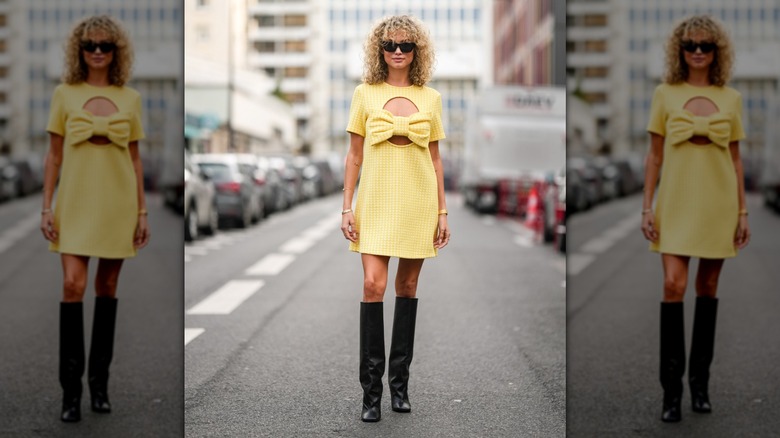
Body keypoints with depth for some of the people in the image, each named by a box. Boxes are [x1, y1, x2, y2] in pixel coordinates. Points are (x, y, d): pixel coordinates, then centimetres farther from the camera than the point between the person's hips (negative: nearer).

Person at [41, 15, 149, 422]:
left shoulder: (130, 99, 7)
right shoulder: (64, 94, 4)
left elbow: (135, 159, 9)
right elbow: (54, 156, 4)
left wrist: (142, 211, 6)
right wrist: (46, 206, -2)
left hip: (117, 204, 2)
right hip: (76, 202, -1)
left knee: (107, 287, 8)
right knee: (73, 285, -12)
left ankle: (99, 381, 20)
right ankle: (70, 388, -4)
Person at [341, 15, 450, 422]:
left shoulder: (430, 98, 7)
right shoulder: (365, 94, 4)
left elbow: (435, 158, 10)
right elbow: (355, 155, 5)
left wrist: (442, 211, 7)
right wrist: (347, 206, -1)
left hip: (417, 203, 2)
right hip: (376, 201, -2)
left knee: (408, 286, 7)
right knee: (374, 285, -12)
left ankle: (399, 383, 19)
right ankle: (371, 391, -4)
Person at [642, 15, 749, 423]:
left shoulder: (731, 99, 7)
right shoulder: (665, 94, 3)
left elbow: (736, 159, 10)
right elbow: (654, 156, 4)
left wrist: (743, 211, 6)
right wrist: (647, 206, -2)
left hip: (718, 204, 2)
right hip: (676, 203, -2)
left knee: (708, 288, 8)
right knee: (674, 285, -13)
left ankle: (699, 381, 20)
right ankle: (671, 389, -5)